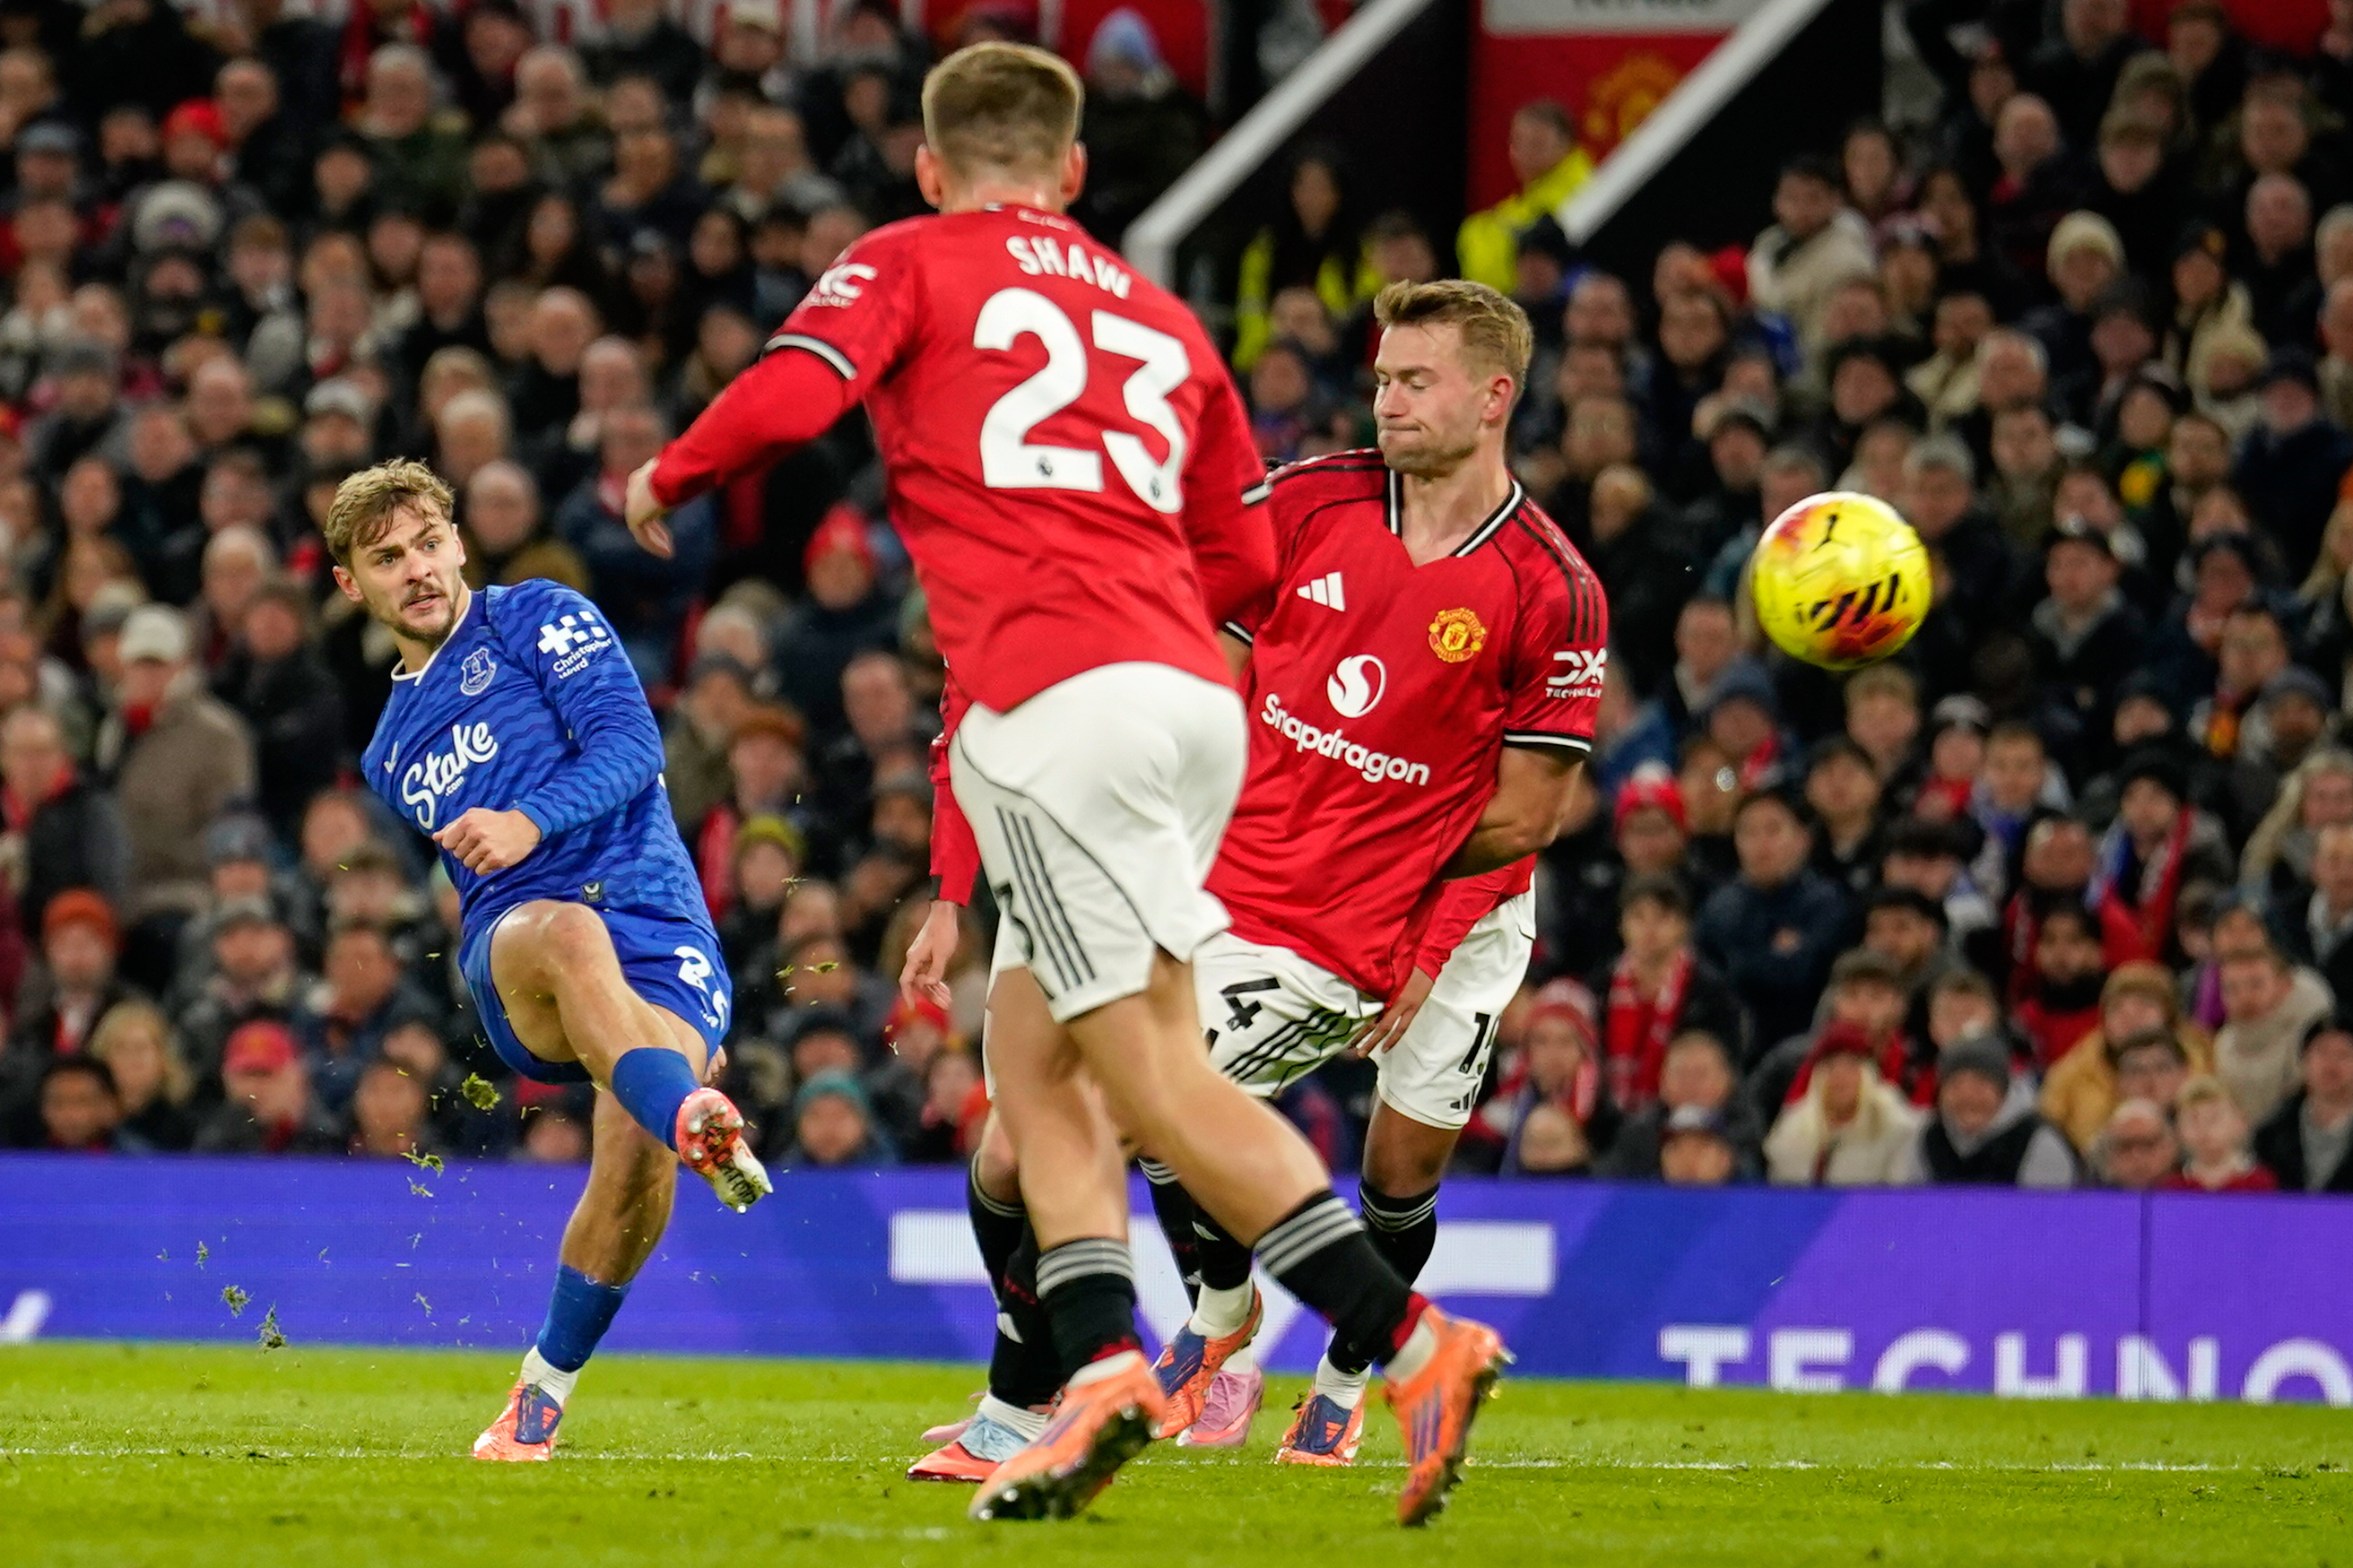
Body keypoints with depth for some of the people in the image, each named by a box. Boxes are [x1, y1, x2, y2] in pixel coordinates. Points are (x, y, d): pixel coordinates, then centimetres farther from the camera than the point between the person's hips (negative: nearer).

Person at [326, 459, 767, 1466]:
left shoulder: (538, 620, 12)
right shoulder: (392, 755, 29)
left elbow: (630, 741, -2)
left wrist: (532, 820, -21)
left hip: (660, 941, -2)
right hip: (513, 949, 2)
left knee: (635, 1154, -30)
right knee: (568, 931, -38)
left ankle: (540, 1401, -8)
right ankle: (693, 1126, -66)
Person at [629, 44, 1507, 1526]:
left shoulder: (907, 263, 11)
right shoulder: (1161, 316, 26)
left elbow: (791, 396, -7)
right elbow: (1246, 561, 25)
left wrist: (667, 480, 12)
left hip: (1053, 698, -6)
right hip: (1193, 693, 6)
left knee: (1158, 1079, -10)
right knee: (1034, 1048, 14)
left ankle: (1416, 1340, -20)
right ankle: (1099, 1367, -2)